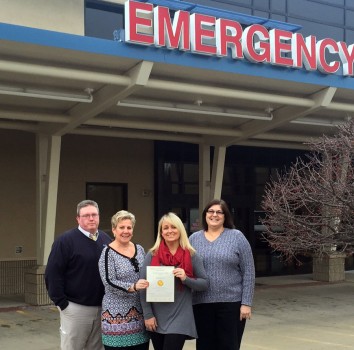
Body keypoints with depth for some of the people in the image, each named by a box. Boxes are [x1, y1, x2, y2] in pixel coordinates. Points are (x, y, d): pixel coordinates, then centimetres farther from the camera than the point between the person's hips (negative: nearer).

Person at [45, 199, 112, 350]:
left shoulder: (107, 240, 9)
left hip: (102, 308, 5)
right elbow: (52, 274, -10)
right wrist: (62, 303, -11)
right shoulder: (65, 240, -8)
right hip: (76, 308, -5)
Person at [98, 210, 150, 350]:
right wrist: (133, 287, -25)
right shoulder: (108, 253, -6)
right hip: (117, 315, -5)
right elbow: (109, 282, -14)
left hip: (140, 313, 5)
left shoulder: (140, 249, 10)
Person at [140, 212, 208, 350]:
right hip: (156, 319, 2)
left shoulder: (191, 256, 0)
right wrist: (148, 315, -5)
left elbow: (204, 283, 1)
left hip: (179, 319, -2)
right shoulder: (152, 255, 0)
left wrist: (186, 279, -16)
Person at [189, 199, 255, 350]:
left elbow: (248, 272, -3)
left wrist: (246, 303, -8)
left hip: (231, 303, -2)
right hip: (201, 304, 3)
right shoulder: (194, 238, 7)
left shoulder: (236, 237, -1)